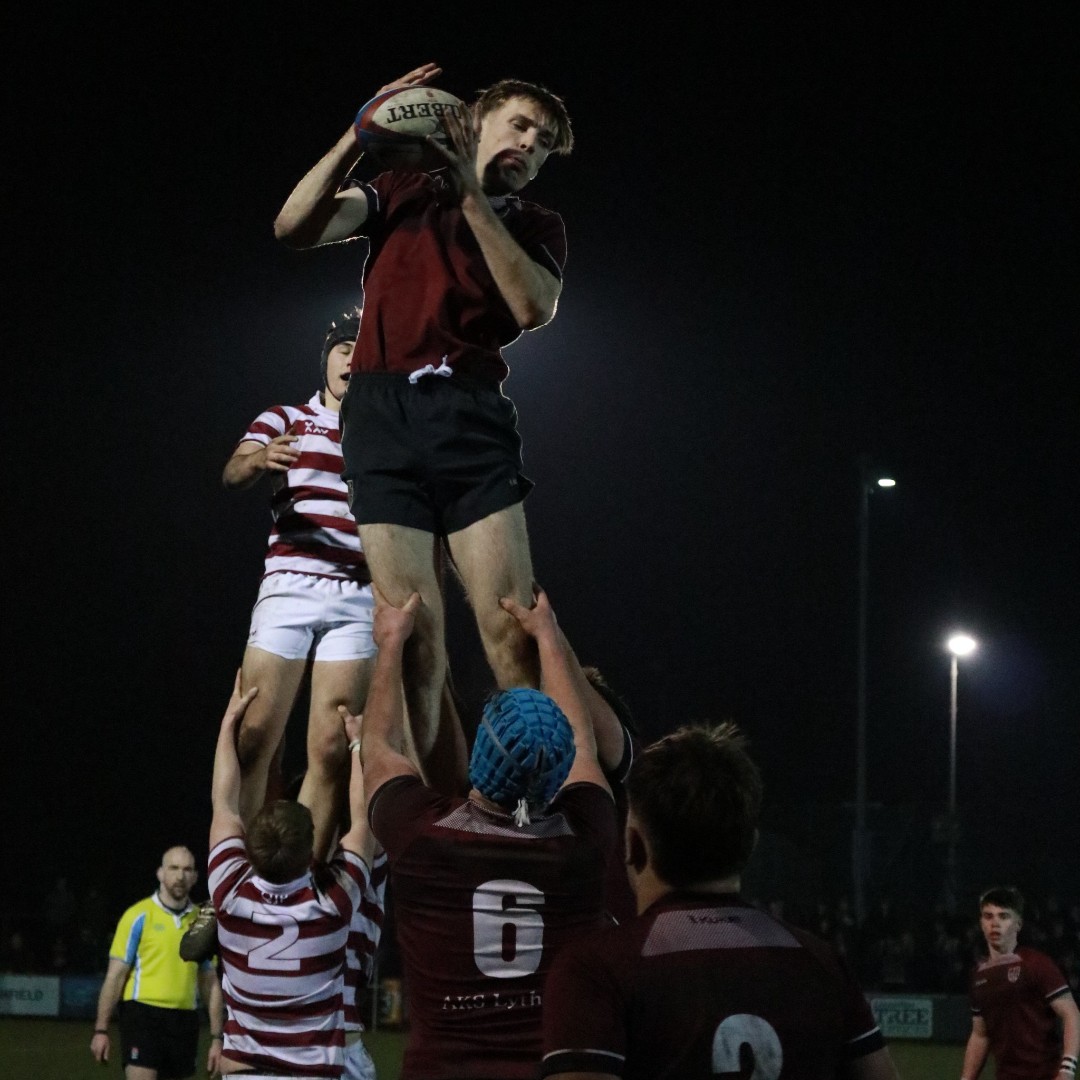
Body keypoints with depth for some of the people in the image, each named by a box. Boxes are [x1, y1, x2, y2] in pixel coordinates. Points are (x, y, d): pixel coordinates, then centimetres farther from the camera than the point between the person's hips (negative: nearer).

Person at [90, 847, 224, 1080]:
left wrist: (217, 1038, 9)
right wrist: (101, 1029, -6)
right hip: (143, 1016, -4)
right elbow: (115, 975, -2)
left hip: (184, 1022, 5)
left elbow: (210, 982, 13)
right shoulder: (139, 916, -2)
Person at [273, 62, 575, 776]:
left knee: (513, 631, -14)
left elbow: (535, 307, -4)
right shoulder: (402, 193, 17)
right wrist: (361, 135, -6)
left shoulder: (536, 228, 18)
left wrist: (472, 194, -4)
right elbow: (295, 227, 3)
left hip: (473, 416, 1)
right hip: (385, 414, 0)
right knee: (414, 634, -10)